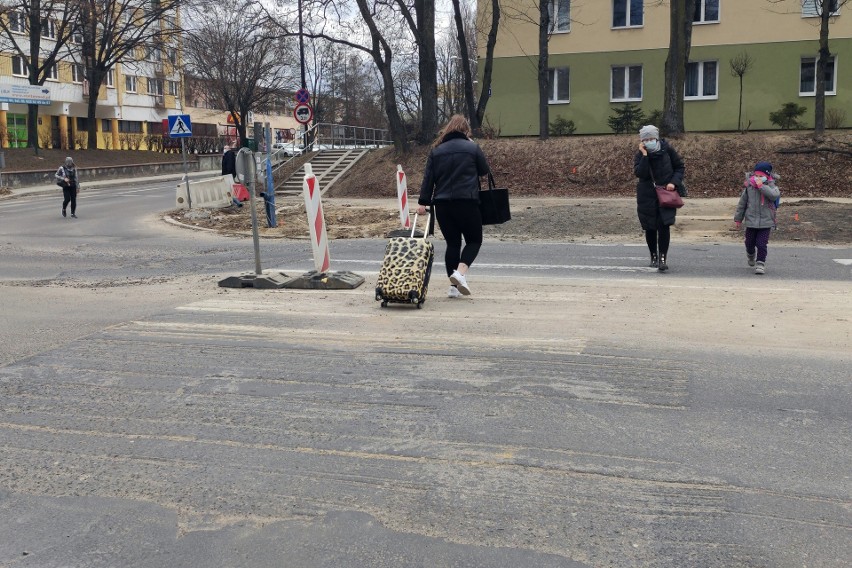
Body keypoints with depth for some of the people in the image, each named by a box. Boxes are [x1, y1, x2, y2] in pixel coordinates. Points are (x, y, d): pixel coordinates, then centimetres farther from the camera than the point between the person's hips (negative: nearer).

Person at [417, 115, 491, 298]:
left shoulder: (436, 150, 9)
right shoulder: (472, 148, 0)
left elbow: (428, 178, 4)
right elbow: (484, 171, 12)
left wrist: (423, 202, 4)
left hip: (442, 204, 4)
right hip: (467, 202, -4)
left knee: (452, 243, 11)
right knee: (474, 240, 11)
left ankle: (454, 286, 9)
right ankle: (460, 272, -13)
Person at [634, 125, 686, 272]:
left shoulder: (667, 150, -2)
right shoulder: (639, 156, -3)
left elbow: (679, 167, 7)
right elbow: (640, 173, -20)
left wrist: (674, 182, -8)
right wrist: (645, 155, -22)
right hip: (647, 197, 1)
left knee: (664, 225, -14)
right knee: (650, 228, 8)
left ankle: (663, 258, -12)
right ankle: (654, 256, 24)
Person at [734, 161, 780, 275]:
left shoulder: (771, 186, -5)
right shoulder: (749, 187, 0)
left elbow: (774, 195, -29)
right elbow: (742, 203, 9)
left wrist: (761, 186, -29)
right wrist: (738, 218, 13)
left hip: (765, 222, -3)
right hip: (751, 221, 3)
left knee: (762, 244, -8)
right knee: (749, 243, 15)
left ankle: (760, 264, 2)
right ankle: (750, 256, 44)